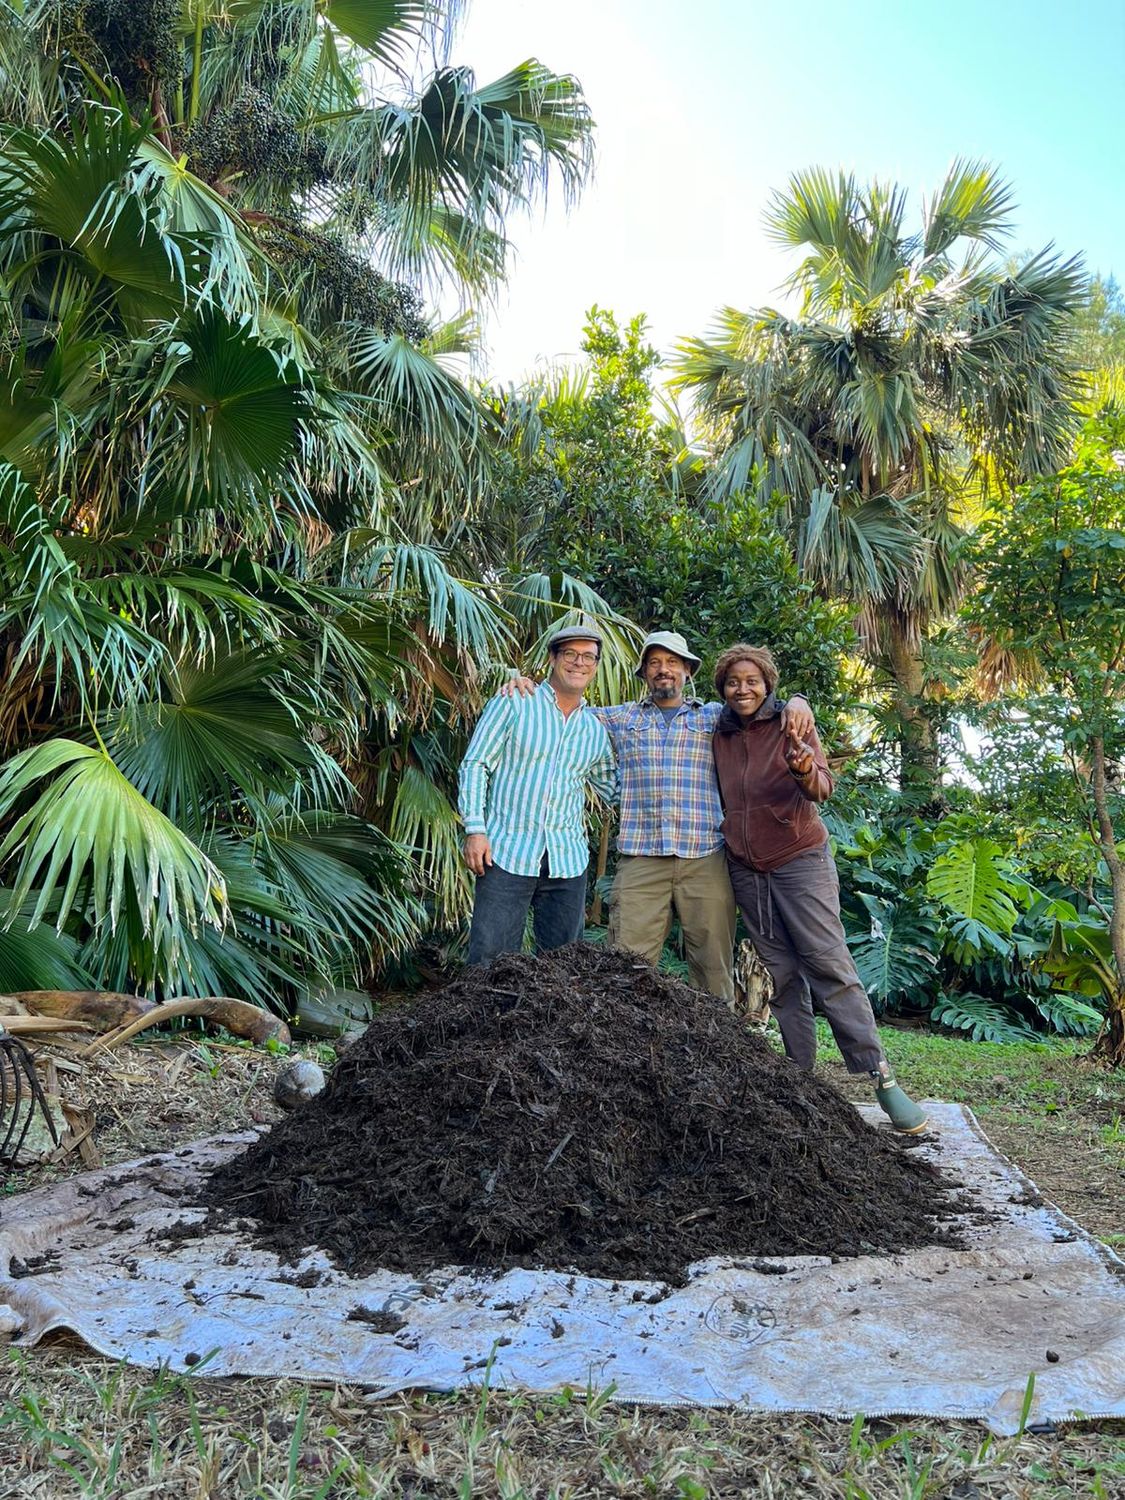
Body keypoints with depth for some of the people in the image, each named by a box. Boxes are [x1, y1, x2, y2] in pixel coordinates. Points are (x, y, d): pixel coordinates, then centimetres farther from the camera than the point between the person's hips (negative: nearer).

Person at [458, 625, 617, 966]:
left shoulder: (597, 730, 13)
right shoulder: (512, 704, 1)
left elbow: (615, 789, 22)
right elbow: (475, 764, -2)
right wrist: (475, 829, -10)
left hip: (568, 861, 5)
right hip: (507, 852, -4)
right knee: (491, 959, -4)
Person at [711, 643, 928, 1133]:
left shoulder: (790, 725, -3)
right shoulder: (720, 737, 9)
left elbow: (822, 788, -16)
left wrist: (807, 770, -37)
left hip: (800, 860, -4)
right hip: (746, 870, 4)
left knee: (829, 966, -10)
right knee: (781, 976, 6)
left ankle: (881, 1077, -5)